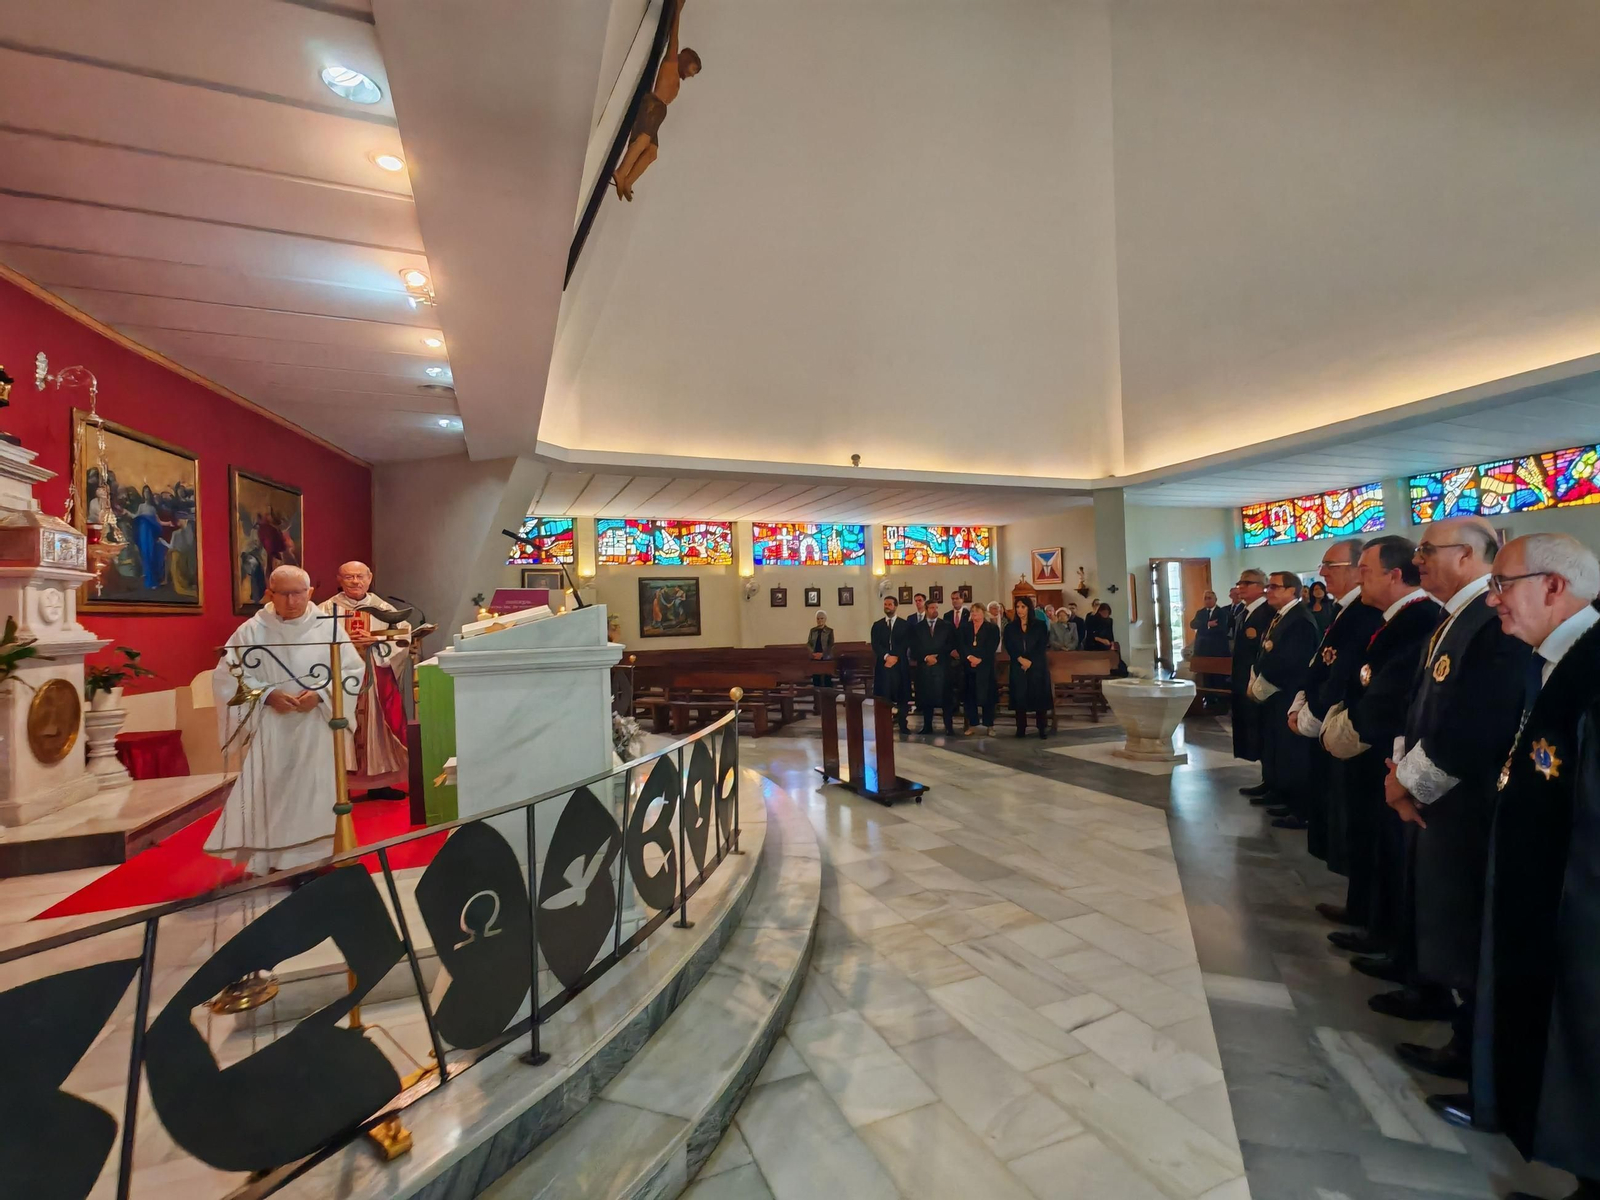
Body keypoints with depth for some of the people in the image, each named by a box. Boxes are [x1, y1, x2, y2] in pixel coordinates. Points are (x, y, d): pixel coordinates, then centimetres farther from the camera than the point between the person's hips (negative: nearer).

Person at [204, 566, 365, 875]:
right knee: (270, 794, 3)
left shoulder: (329, 627, -2)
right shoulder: (251, 631, -1)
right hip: (270, 730, 0)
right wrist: (267, 694, -16)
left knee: (315, 793, 3)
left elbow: (353, 671, -2)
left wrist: (320, 693, -16)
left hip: (317, 728, 0)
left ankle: (315, 857, 13)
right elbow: (225, 677, -2)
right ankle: (271, 861, 15)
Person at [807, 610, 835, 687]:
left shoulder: (829, 631, 2)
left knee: (827, 679, -1)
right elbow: (808, 643, 6)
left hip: (826, 658, -2)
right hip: (815, 658, 2)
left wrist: (822, 654, -17)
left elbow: (831, 645, -6)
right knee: (816, 678, 3)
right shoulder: (813, 630, 9)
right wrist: (813, 653, -12)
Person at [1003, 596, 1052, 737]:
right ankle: (1021, 729, 5)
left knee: (1039, 696, -2)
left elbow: (1042, 647, -2)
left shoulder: (1040, 625, 4)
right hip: (1018, 668, 2)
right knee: (1019, 697, -1)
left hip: (1037, 667, -1)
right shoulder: (1010, 628, 9)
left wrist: (1030, 662, -11)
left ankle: (1043, 729, 5)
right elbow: (1009, 648, 1)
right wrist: (1021, 659, -14)